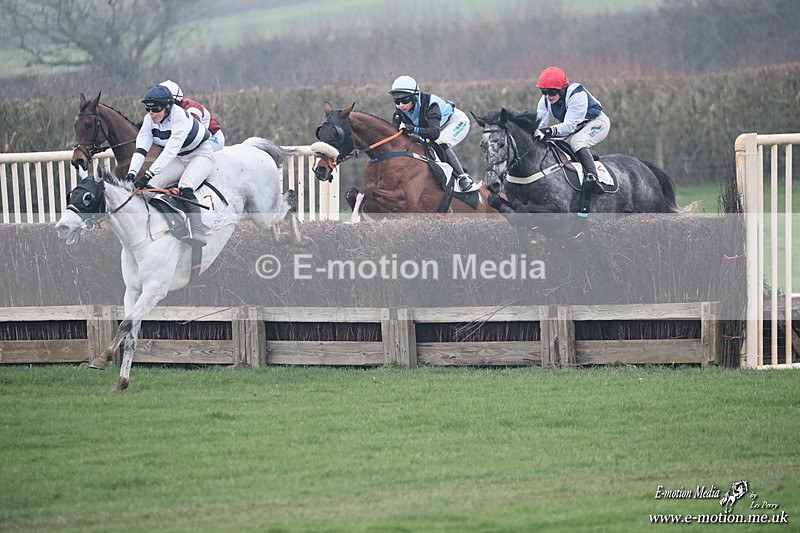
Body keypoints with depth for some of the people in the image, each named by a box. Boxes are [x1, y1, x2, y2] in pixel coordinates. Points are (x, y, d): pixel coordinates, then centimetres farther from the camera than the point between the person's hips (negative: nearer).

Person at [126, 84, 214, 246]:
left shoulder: (180, 117, -31)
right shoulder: (149, 119, -9)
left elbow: (171, 150, -38)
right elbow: (141, 148, -17)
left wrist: (149, 174, -45)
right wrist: (131, 173, -34)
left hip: (201, 153, -7)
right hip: (179, 159, 7)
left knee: (185, 189, -32)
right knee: (152, 185, -13)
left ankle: (197, 234, -42)